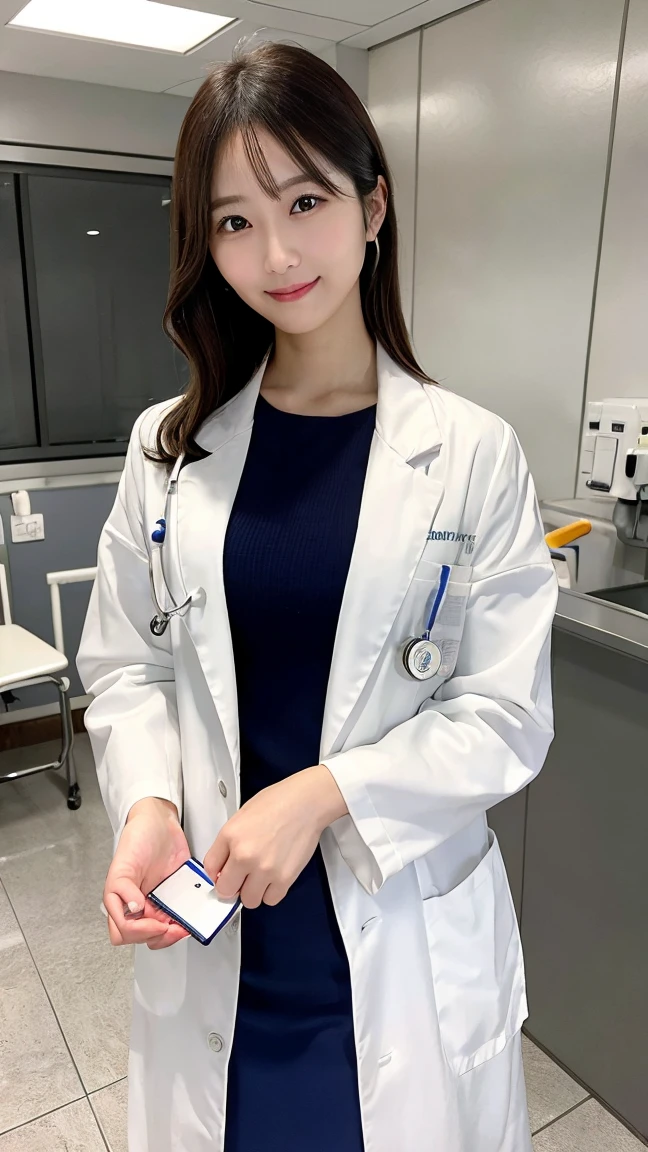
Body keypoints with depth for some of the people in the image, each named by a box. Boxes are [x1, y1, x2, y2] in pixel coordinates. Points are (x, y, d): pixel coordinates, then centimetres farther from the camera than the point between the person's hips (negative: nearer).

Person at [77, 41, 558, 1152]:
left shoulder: (471, 455, -10)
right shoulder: (169, 447, -2)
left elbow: (507, 714, -10)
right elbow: (125, 665, 3)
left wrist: (322, 794, -20)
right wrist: (146, 803, -14)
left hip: (403, 928, -1)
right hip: (210, 924, 2)